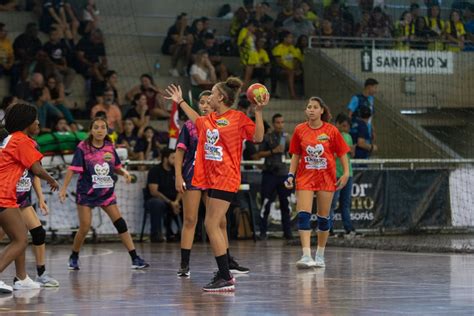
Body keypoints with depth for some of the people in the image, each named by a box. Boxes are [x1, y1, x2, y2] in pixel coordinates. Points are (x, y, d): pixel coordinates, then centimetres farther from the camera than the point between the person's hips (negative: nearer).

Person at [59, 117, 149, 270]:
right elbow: (72, 169, -14)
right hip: (86, 193, -3)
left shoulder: (110, 147, 3)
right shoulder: (83, 147, -9)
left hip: (107, 193, 3)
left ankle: (135, 258, -5)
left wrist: (124, 172, -6)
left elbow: (116, 167, 16)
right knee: (84, 228, -4)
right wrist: (63, 188, -22)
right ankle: (74, 258, 19)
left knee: (120, 223, -6)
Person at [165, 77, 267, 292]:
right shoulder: (209, 120, 14)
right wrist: (180, 102, 40)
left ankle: (225, 278, -9)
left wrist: (258, 112, -20)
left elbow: (258, 137, -12)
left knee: (212, 225, -12)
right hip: (210, 179, 8)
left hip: (225, 180, -8)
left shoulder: (238, 118, -8)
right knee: (214, 226, 11)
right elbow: (197, 120, 36)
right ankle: (224, 274, 20)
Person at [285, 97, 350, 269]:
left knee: (324, 216, 6)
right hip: (305, 177, 1)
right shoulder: (300, 130, 1)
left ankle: (320, 256, 19)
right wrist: (291, 174, 1)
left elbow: (342, 153, 2)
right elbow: (296, 155, 9)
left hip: (326, 177, -1)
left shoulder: (331, 130, -4)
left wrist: (346, 173, -7)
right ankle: (306, 256, -18)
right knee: (303, 215, -14)